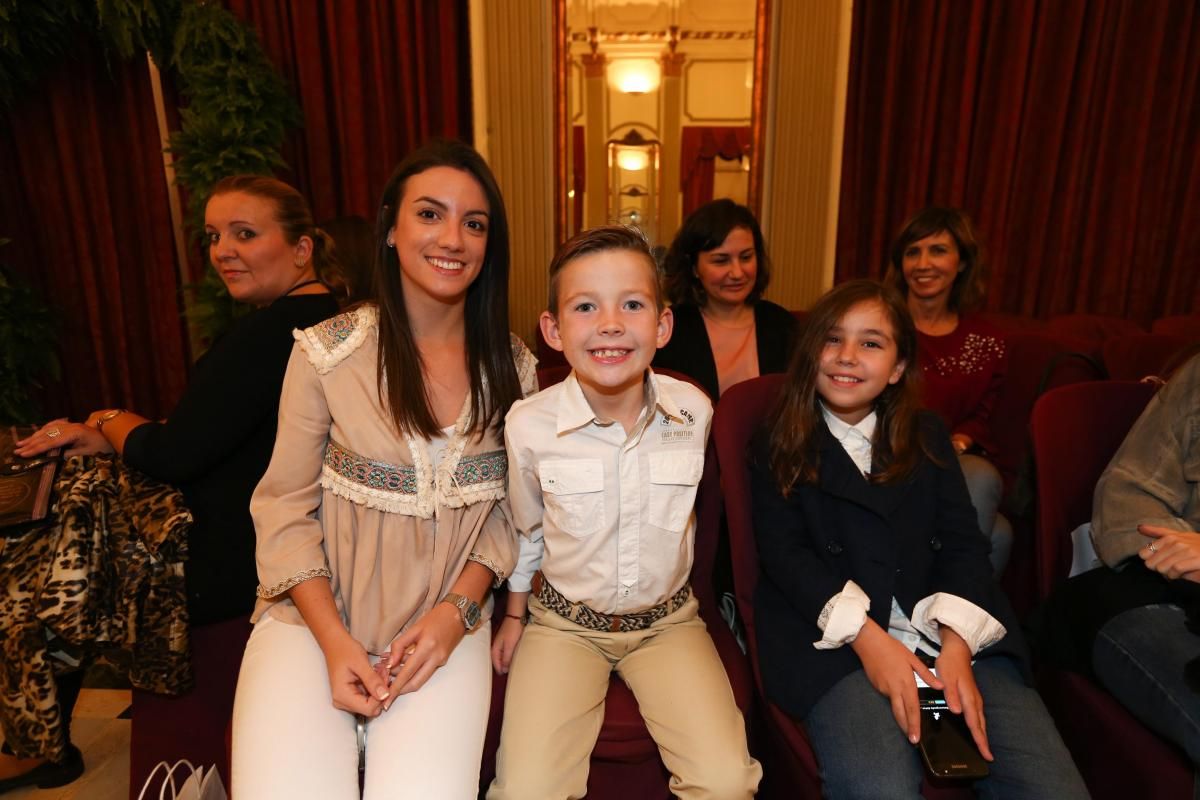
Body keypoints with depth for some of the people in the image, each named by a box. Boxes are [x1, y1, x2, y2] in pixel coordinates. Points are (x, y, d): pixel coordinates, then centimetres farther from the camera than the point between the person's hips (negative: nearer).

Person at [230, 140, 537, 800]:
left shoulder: (510, 366, 0)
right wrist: (335, 641, -11)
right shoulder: (326, 353, -7)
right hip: (315, 616, 0)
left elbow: (509, 508, 4)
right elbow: (286, 510, -3)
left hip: (446, 624, 1)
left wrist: (457, 611, -9)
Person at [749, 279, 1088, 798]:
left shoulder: (927, 436, 17)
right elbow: (785, 554, -3)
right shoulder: (778, 448, 7)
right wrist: (867, 638, -17)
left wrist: (958, 643, -11)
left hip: (955, 636, 4)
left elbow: (963, 542, 7)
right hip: (836, 642, -3)